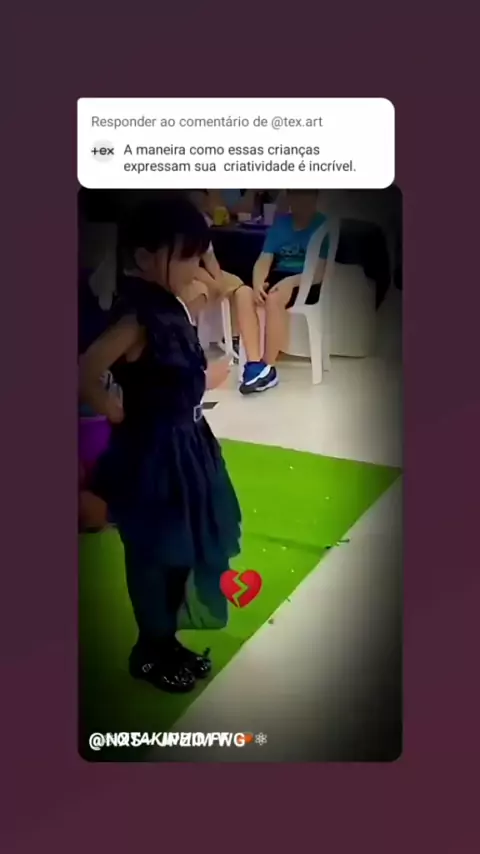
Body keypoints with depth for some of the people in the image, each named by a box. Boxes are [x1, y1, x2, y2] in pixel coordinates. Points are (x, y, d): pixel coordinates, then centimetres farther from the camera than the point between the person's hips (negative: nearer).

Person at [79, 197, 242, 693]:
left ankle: (166, 642, 39)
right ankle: (150, 653, 29)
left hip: (183, 443, 9)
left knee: (180, 552, 21)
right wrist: (116, 413, -18)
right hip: (152, 452, -9)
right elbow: (85, 374, -31)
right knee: (152, 557, 9)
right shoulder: (140, 319, -25)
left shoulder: (169, 308, 3)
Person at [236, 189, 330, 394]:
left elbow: (320, 273, -13)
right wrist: (258, 283, -19)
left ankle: (267, 368, -26)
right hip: (278, 277, 5)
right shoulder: (280, 223, 11)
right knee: (244, 293, -27)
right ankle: (254, 363, -32)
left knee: (275, 298, -37)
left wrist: (291, 281, -28)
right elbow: (264, 260, 2)